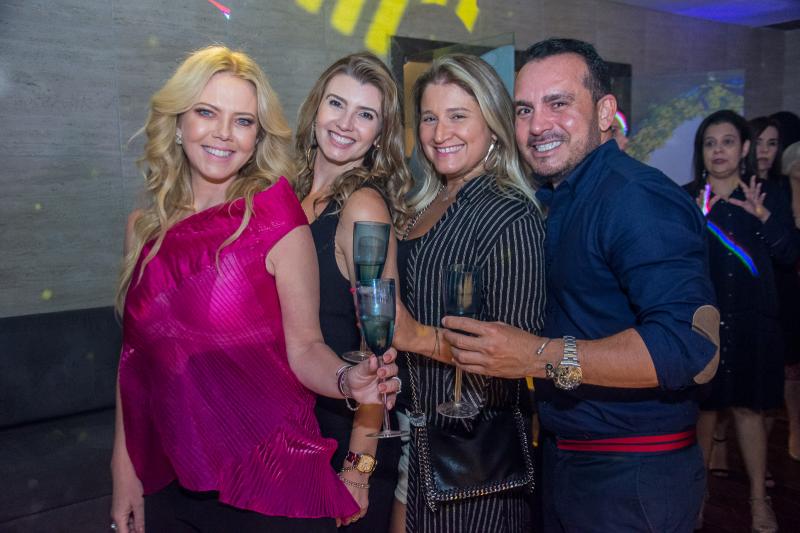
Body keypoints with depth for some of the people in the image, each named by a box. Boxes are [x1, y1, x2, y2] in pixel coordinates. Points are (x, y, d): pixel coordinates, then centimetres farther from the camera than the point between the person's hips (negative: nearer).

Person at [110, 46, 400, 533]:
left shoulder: (277, 220, -11)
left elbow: (303, 346, -11)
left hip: (270, 482, -4)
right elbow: (135, 357, 7)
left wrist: (347, 381, -32)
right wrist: (124, 472, 7)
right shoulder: (146, 228, 2)